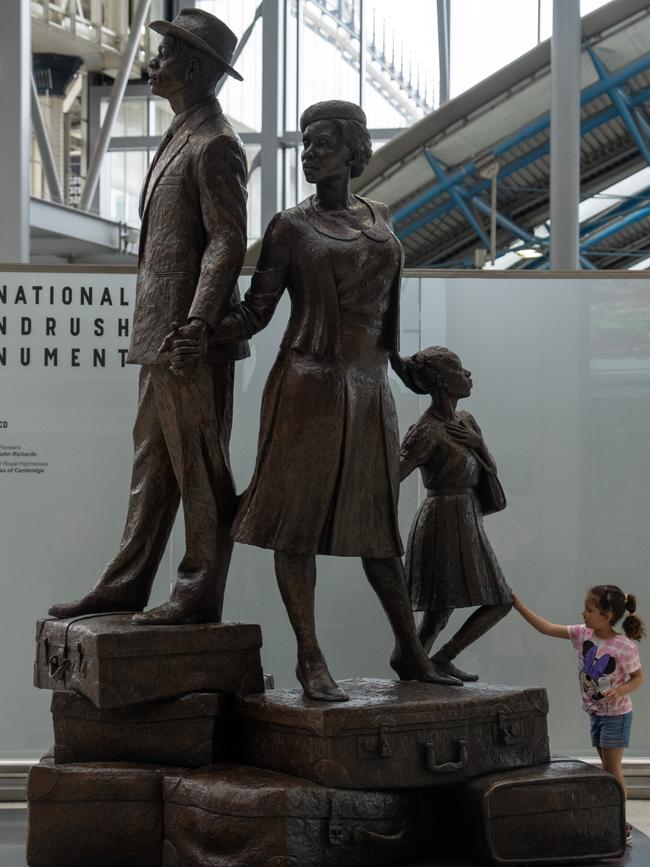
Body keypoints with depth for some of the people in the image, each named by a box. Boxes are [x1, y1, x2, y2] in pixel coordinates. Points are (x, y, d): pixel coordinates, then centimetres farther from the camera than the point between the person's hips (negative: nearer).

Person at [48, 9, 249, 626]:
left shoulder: (214, 144, -11)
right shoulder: (179, 137, 20)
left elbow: (227, 240, -18)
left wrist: (198, 321, -26)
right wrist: (160, 328, 19)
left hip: (193, 339, -10)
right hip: (159, 333, 10)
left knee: (200, 465, -3)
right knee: (153, 460, 12)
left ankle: (200, 593, 3)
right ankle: (126, 584, 18)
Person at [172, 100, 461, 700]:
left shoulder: (378, 218, 15)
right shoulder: (290, 228, 2)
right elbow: (256, 312, -3)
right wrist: (199, 341, -18)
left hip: (369, 388, 4)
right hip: (308, 382, -4)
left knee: (376, 521, 9)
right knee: (299, 517, -5)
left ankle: (410, 652, 16)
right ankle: (310, 659, -1)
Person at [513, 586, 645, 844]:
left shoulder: (624, 646, -22)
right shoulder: (583, 634, -7)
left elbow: (638, 677, -12)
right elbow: (547, 628, -6)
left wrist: (620, 691, -31)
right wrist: (519, 606, -12)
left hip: (616, 714, -6)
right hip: (595, 712, 6)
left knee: (613, 769, -4)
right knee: (606, 768, 14)